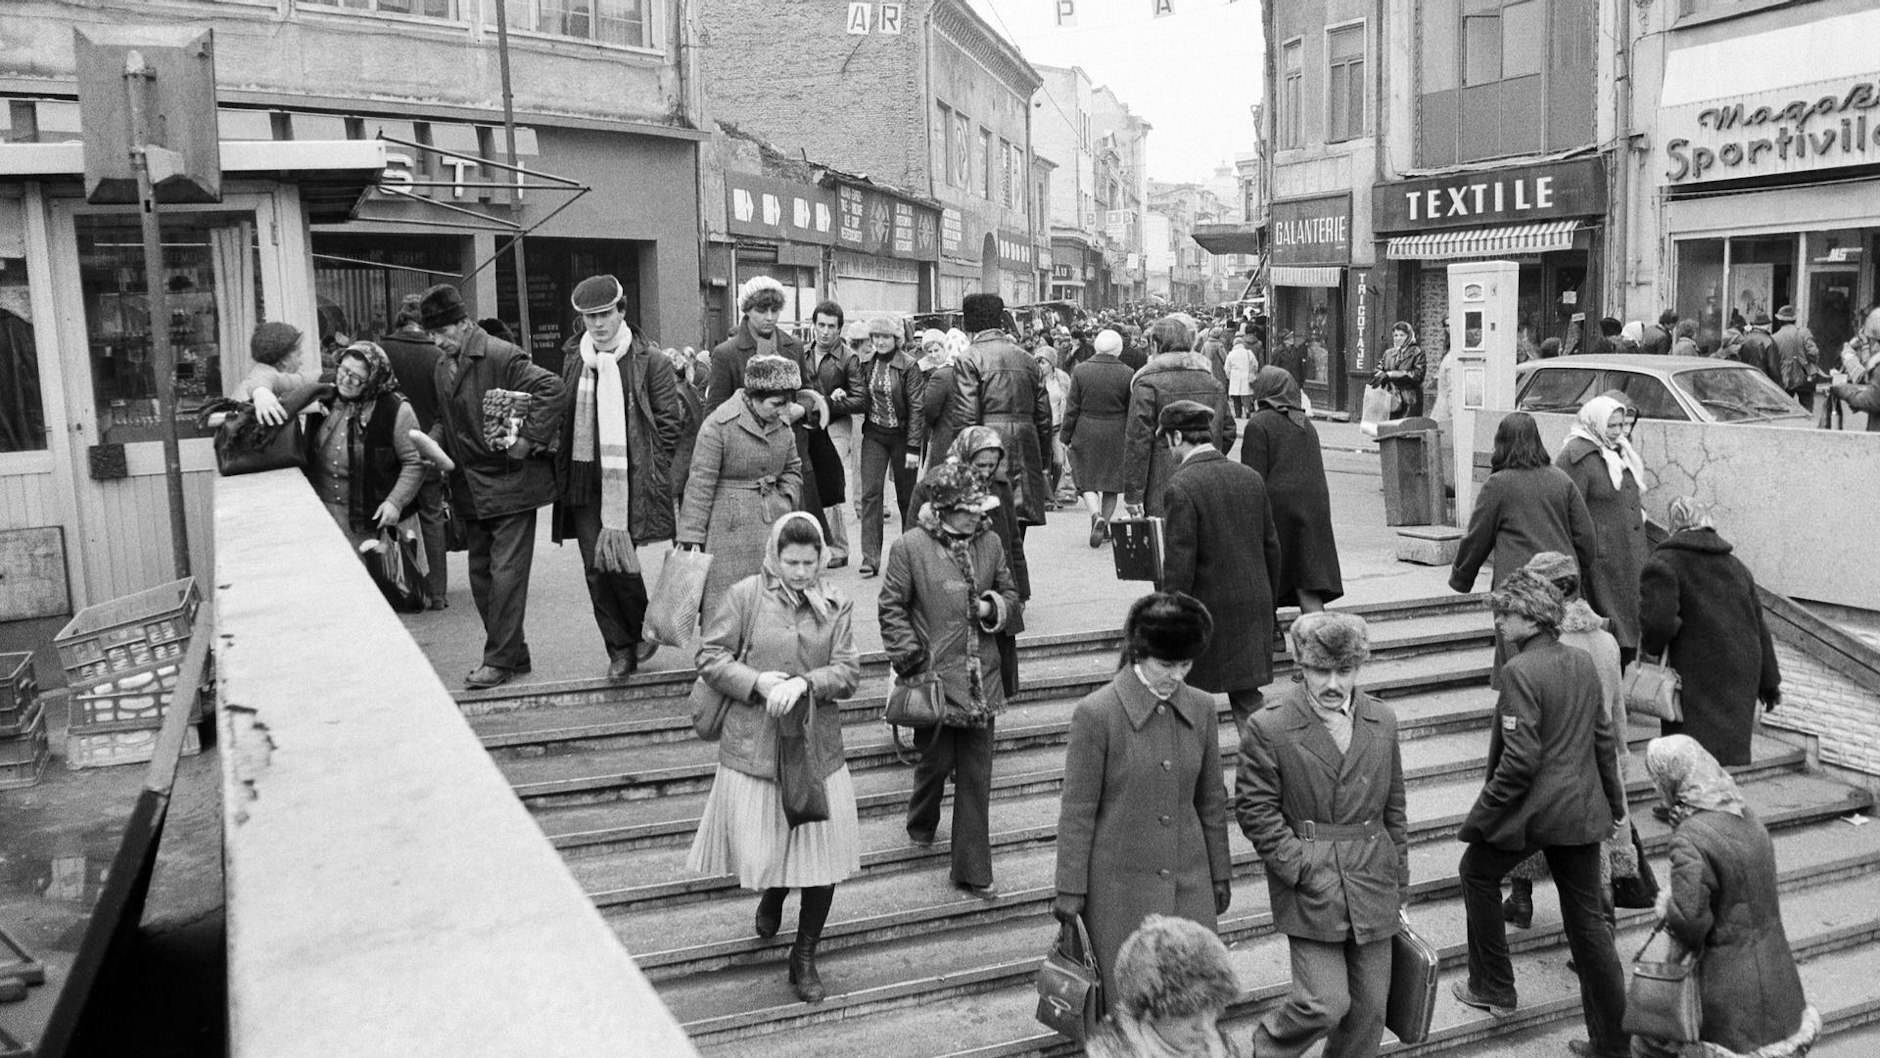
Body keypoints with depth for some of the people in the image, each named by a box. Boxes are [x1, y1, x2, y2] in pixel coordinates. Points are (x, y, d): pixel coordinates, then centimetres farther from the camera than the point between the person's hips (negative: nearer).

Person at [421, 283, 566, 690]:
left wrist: (529, 439, -23)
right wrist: (432, 442, 2)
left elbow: (550, 387, -22)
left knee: (506, 572, -6)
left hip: (510, 483, -8)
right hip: (470, 486, 8)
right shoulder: (442, 369, 11)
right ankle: (515, 654, 21)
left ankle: (500, 659, 2)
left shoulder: (502, 356, -14)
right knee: (480, 574, 11)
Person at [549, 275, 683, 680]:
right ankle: (620, 651, 14)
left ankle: (641, 631, 19)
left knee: (619, 562, -8)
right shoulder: (571, 359, 11)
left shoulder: (649, 361, -2)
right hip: (581, 478, 4)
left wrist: (648, 468, -3)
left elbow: (670, 418, 1)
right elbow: (561, 414, 19)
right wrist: (562, 463, 9)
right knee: (595, 567, 3)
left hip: (628, 479, -4)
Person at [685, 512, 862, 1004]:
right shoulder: (746, 596, -5)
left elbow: (847, 672, -2)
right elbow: (710, 657, -3)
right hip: (754, 746, -2)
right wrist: (757, 682, -17)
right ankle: (772, 894, 43)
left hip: (817, 747, 2)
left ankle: (805, 956, 25)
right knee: (758, 855, 3)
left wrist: (805, 683, -19)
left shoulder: (836, 605, 1)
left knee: (824, 857, 4)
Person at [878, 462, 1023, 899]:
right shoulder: (910, 547, -8)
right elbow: (892, 608, -3)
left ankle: (973, 871, 15)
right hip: (935, 677, -3)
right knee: (936, 761, 9)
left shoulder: (989, 542, 5)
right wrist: (910, 656, -11)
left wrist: (993, 608, -6)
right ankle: (921, 825, 44)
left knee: (977, 775, 6)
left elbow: (1010, 594, 16)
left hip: (981, 679, 4)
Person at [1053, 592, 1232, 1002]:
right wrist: (1070, 892, -5)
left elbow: (1211, 801, 12)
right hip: (1120, 888, -4)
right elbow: (1077, 812, -8)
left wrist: (1220, 874, 17)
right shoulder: (1096, 714, -13)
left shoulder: (1201, 709, 1)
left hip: (1189, 883, 4)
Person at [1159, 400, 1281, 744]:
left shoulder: (1181, 487, -17)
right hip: (1253, 608, 6)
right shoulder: (1251, 478, 5)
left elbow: (1179, 564, -19)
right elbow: (1271, 547, 11)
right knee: (1247, 696, 15)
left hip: (1208, 611, -6)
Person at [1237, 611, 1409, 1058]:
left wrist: (1400, 886, 13)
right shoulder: (1270, 728, -10)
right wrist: (1302, 867, -13)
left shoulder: (1383, 722, 5)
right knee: (1327, 1002, -9)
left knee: (1370, 1008, 10)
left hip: (1373, 887, 5)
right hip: (1309, 890, -4)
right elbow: (1255, 810, -7)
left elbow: (1394, 811, 12)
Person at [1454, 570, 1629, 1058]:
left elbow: (1519, 760, -21)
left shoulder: (1520, 670, -18)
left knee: (1477, 872, 19)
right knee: (1588, 919, 11)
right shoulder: (1583, 662, 6)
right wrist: (1613, 806, 24)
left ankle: (1493, 989, 27)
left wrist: (1479, 817, -12)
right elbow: (1604, 738, 14)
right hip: (1583, 810, 7)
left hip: (1532, 808, -7)